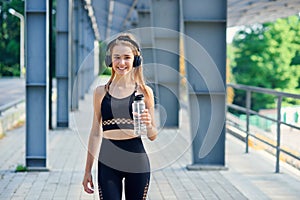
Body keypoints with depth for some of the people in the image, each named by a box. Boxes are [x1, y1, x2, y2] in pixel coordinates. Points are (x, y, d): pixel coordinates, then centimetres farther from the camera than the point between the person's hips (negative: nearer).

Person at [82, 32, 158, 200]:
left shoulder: (144, 92, 2)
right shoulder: (101, 92, 5)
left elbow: (153, 136, 7)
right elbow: (96, 132, 11)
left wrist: (148, 124, -16)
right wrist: (88, 170, 13)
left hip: (137, 162, 0)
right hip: (108, 162, 1)